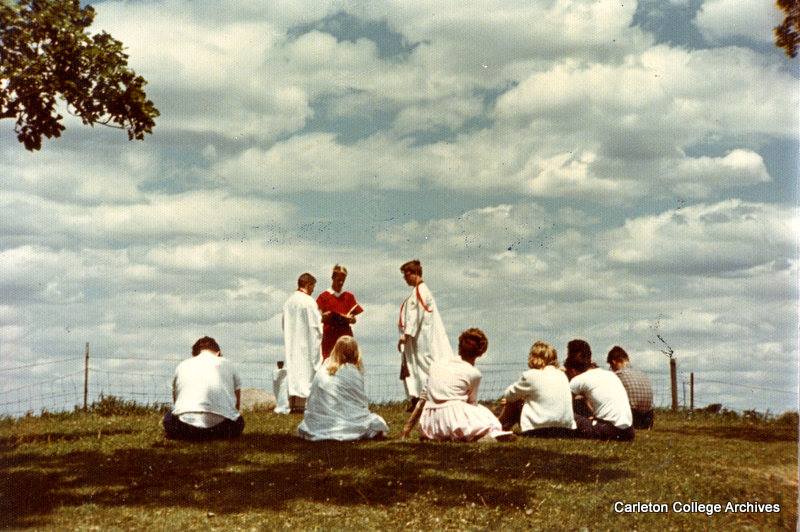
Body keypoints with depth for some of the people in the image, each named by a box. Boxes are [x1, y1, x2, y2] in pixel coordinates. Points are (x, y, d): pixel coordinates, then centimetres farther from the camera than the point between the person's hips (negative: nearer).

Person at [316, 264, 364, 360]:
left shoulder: (349, 297, 13)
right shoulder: (324, 296, 5)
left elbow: (354, 320, 8)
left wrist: (347, 318, -14)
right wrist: (325, 316, -22)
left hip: (345, 335, 2)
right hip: (329, 336, -2)